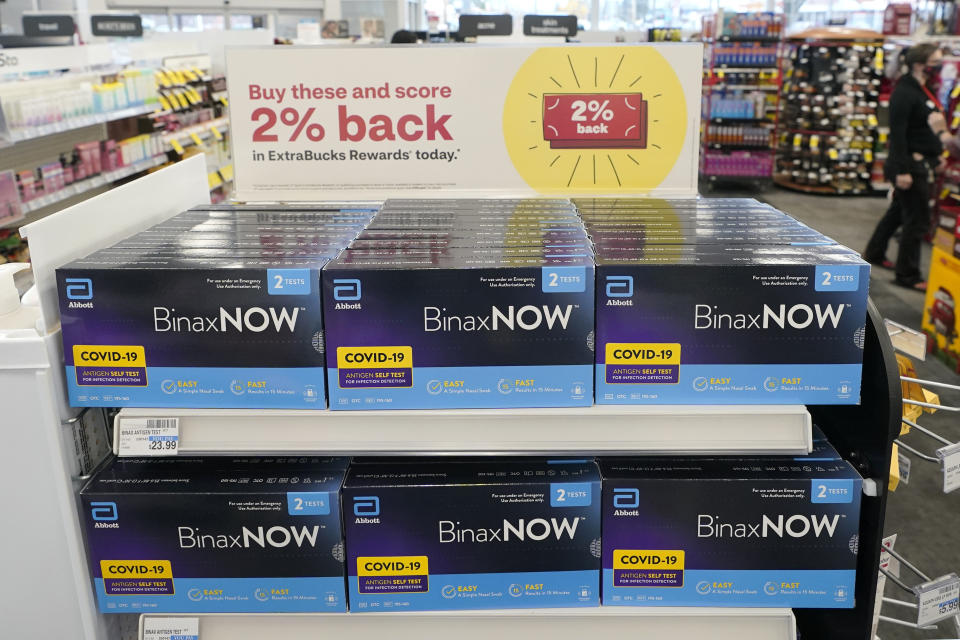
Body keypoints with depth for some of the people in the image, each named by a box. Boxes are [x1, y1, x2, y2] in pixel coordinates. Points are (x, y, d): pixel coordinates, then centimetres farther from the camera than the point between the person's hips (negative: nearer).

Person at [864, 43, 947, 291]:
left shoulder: (926, 91, 13)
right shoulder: (904, 93, -16)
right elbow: (897, 133, -22)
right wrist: (902, 170, -25)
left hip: (924, 164, 10)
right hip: (910, 165, -10)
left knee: (899, 210, 21)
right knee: (917, 219, -5)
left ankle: (874, 254, 37)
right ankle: (907, 275, 5)